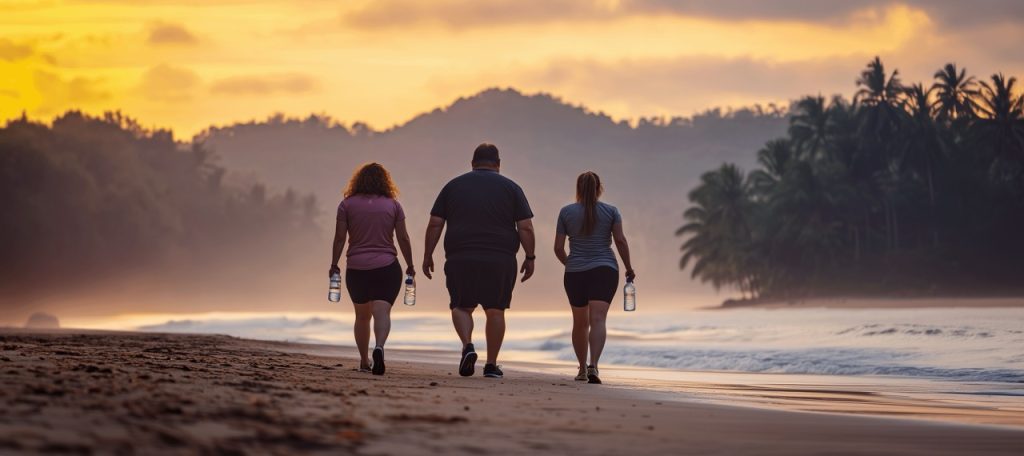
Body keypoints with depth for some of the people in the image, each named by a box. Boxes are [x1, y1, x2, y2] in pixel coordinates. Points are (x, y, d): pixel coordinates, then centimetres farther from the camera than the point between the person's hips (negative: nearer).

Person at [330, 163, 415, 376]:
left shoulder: (347, 204, 4)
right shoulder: (393, 205, 5)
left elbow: (339, 238, 0)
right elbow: (403, 238, 5)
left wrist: (334, 265, 6)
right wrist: (410, 266, 14)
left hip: (356, 268, 1)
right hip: (386, 268, -1)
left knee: (362, 316, 16)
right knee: (382, 312, -12)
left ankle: (364, 361, 21)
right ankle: (379, 346, -38)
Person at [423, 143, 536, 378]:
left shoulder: (453, 186, 9)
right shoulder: (511, 188, 6)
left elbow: (435, 224, 4)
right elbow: (526, 228, -1)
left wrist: (427, 256, 9)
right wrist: (530, 258, 6)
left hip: (461, 259, 0)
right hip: (500, 260, 0)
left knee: (461, 306, 13)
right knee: (495, 310, 9)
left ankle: (467, 345, -13)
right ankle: (491, 365, 8)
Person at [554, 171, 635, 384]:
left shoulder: (566, 212, 3)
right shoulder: (611, 211, 2)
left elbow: (558, 247, 2)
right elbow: (621, 241, -5)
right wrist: (629, 268, 6)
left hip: (575, 273, 2)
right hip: (604, 271, -1)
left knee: (580, 323, 16)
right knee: (598, 320, -12)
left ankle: (582, 369, 25)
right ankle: (593, 365, -31)